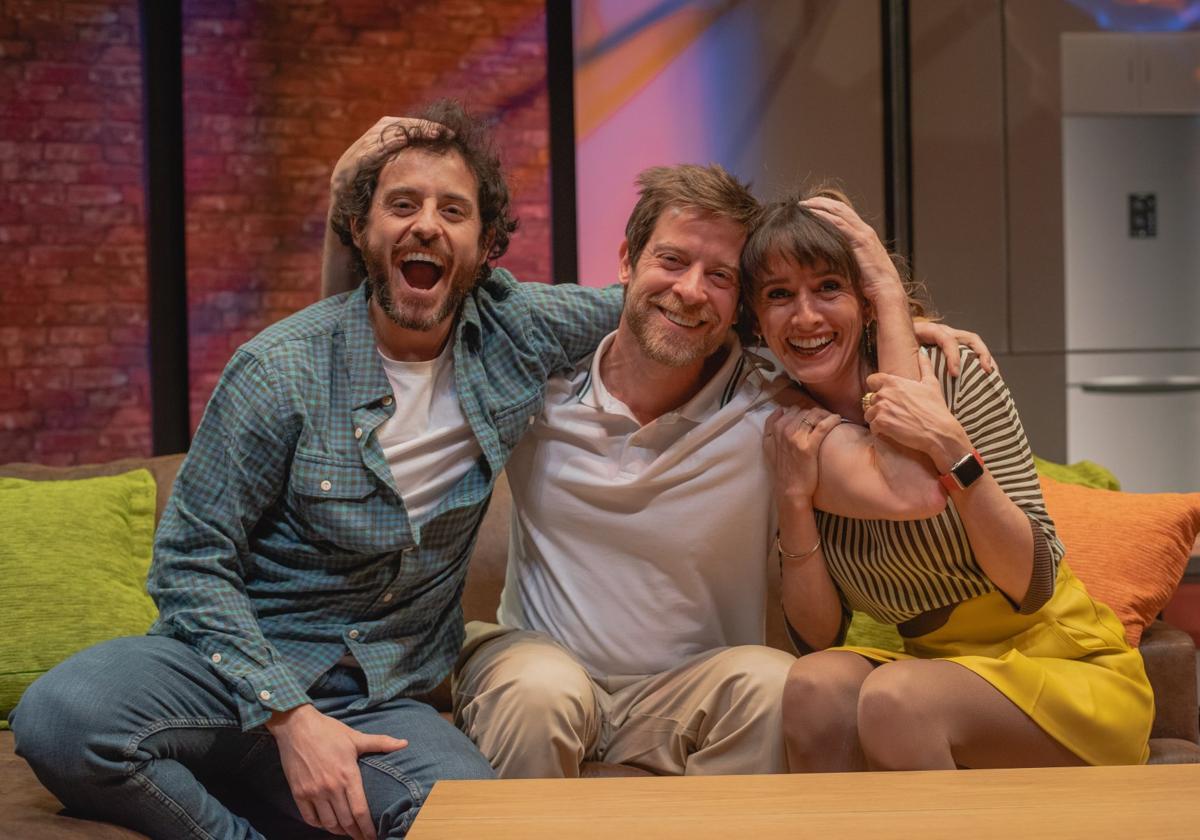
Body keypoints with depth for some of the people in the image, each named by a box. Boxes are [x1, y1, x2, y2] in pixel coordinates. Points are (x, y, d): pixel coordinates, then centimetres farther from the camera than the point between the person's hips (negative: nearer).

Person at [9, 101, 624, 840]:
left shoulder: (513, 328, 0)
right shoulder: (282, 371, -11)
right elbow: (192, 563, -9)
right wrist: (289, 717, -19)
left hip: (378, 698, 2)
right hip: (241, 664, -2)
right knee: (62, 718, -33)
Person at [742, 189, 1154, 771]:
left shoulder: (952, 374, -13)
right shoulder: (784, 434, 0)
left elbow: (1033, 583, -18)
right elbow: (818, 637, -2)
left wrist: (949, 448, -30)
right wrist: (794, 499, -15)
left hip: (1068, 663, -3)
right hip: (935, 667, 4)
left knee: (895, 695, -32)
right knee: (814, 684, -28)